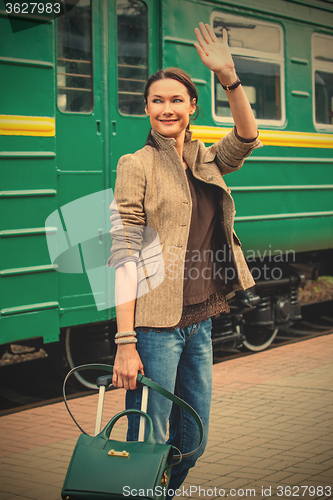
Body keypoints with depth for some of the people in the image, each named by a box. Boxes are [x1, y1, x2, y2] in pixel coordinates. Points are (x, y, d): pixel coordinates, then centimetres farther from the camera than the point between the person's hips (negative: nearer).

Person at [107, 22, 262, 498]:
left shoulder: (208, 162, 13)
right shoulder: (136, 165, -5)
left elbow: (248, 138, -7)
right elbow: (124, 257, -12)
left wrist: (229, 78, -22)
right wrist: (125, 343, -19)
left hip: (200, 321, 6)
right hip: (155, 324, -6)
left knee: (192, 444, 14)